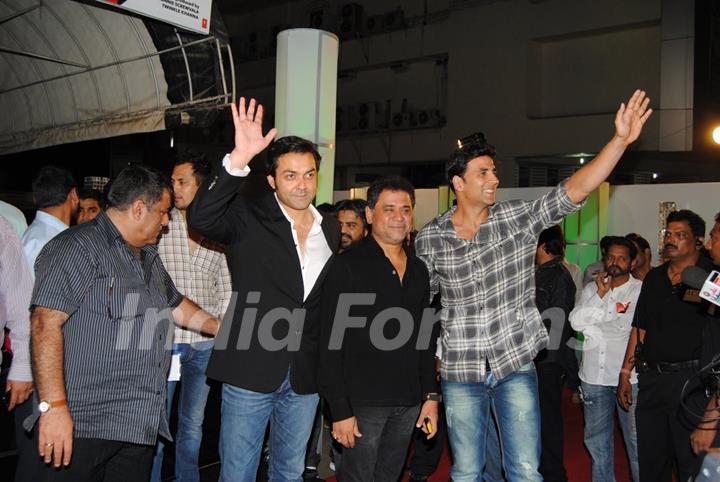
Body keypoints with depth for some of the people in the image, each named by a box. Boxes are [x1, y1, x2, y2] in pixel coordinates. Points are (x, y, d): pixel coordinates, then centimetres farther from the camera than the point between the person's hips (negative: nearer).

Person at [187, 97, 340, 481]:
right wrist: (239, 159, -35)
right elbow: (200, 218, -26)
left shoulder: (330, 229, 8)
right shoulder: (248, 218, -6)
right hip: (251, 371, -4)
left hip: (305, 376, 5)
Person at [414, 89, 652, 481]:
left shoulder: (519, 218, -3)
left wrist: (620, 140, -23)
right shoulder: (430, 238, -3)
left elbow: (574, 190, -13)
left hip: (515, 364, 0)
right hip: (460, 372, 0)